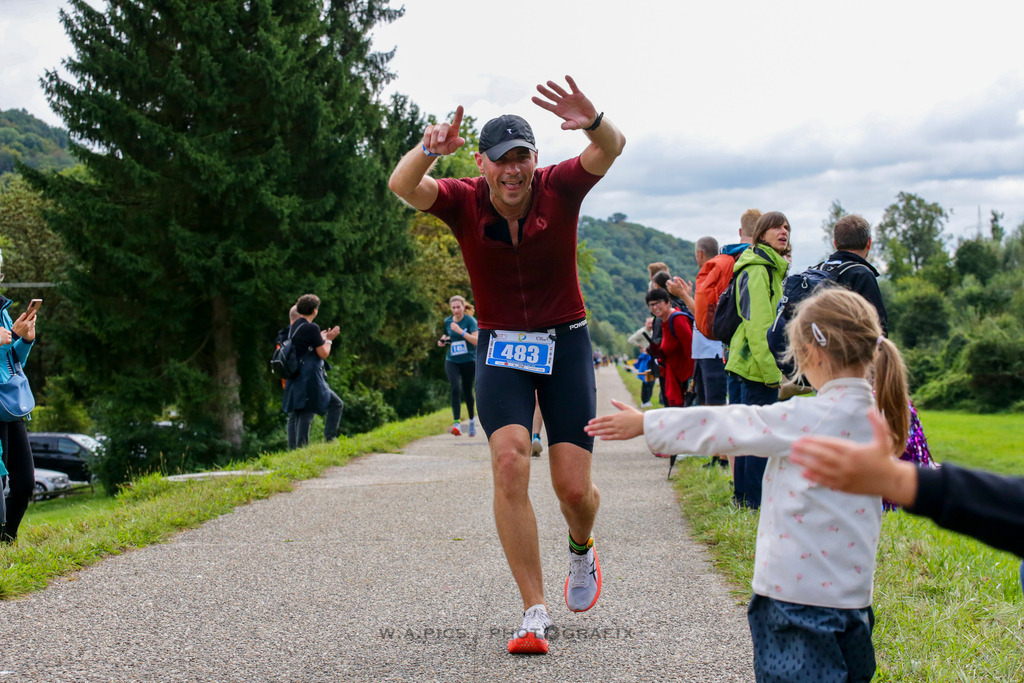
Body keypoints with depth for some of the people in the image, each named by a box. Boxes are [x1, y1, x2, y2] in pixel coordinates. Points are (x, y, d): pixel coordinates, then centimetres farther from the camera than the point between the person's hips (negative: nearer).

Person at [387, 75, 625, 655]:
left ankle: (582, 548, 36)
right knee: (510, 464, -20)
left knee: (574, 487, -4)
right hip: (501, 348, 0)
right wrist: (429, 149, -49)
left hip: (566, 344, 0)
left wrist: (594, 122, -51)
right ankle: (535, 613, -10)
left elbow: (612, 149, -27)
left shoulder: (560, 188, -11)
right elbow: (403, 187, -27)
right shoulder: (464, 201, -10)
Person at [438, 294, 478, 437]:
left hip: (469, 361, -2)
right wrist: (443, 340, 1)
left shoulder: (470, 321, -8)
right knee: (455, 389, -19)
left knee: (467, 392, 7)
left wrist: (460, 331, -28)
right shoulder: (447, 321, 5)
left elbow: (476, 340, -20)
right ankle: (457, 423, -25)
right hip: (451, 361, 2)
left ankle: (472, 420, 32)